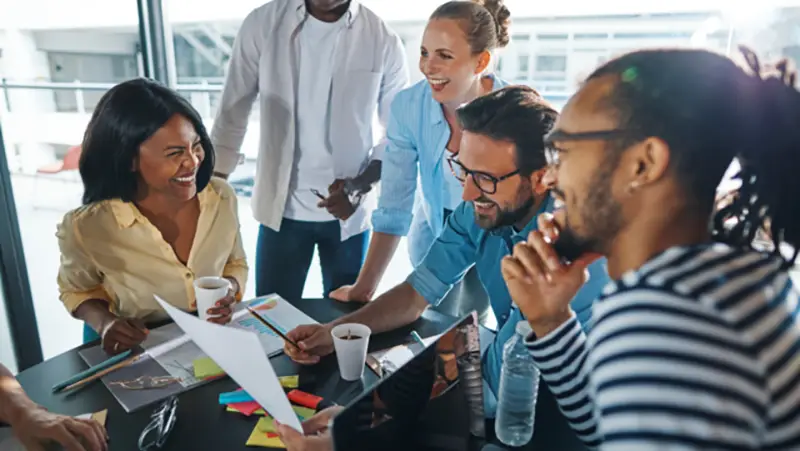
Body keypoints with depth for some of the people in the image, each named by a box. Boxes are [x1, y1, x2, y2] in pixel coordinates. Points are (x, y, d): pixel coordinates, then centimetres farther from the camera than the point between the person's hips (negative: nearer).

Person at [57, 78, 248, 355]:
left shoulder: (222, 197, -11)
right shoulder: (87, 228, -19)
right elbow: (77, 291, 3)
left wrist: (229, 288, -14)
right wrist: (104, 322, -17)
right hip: (134, 355, 0)